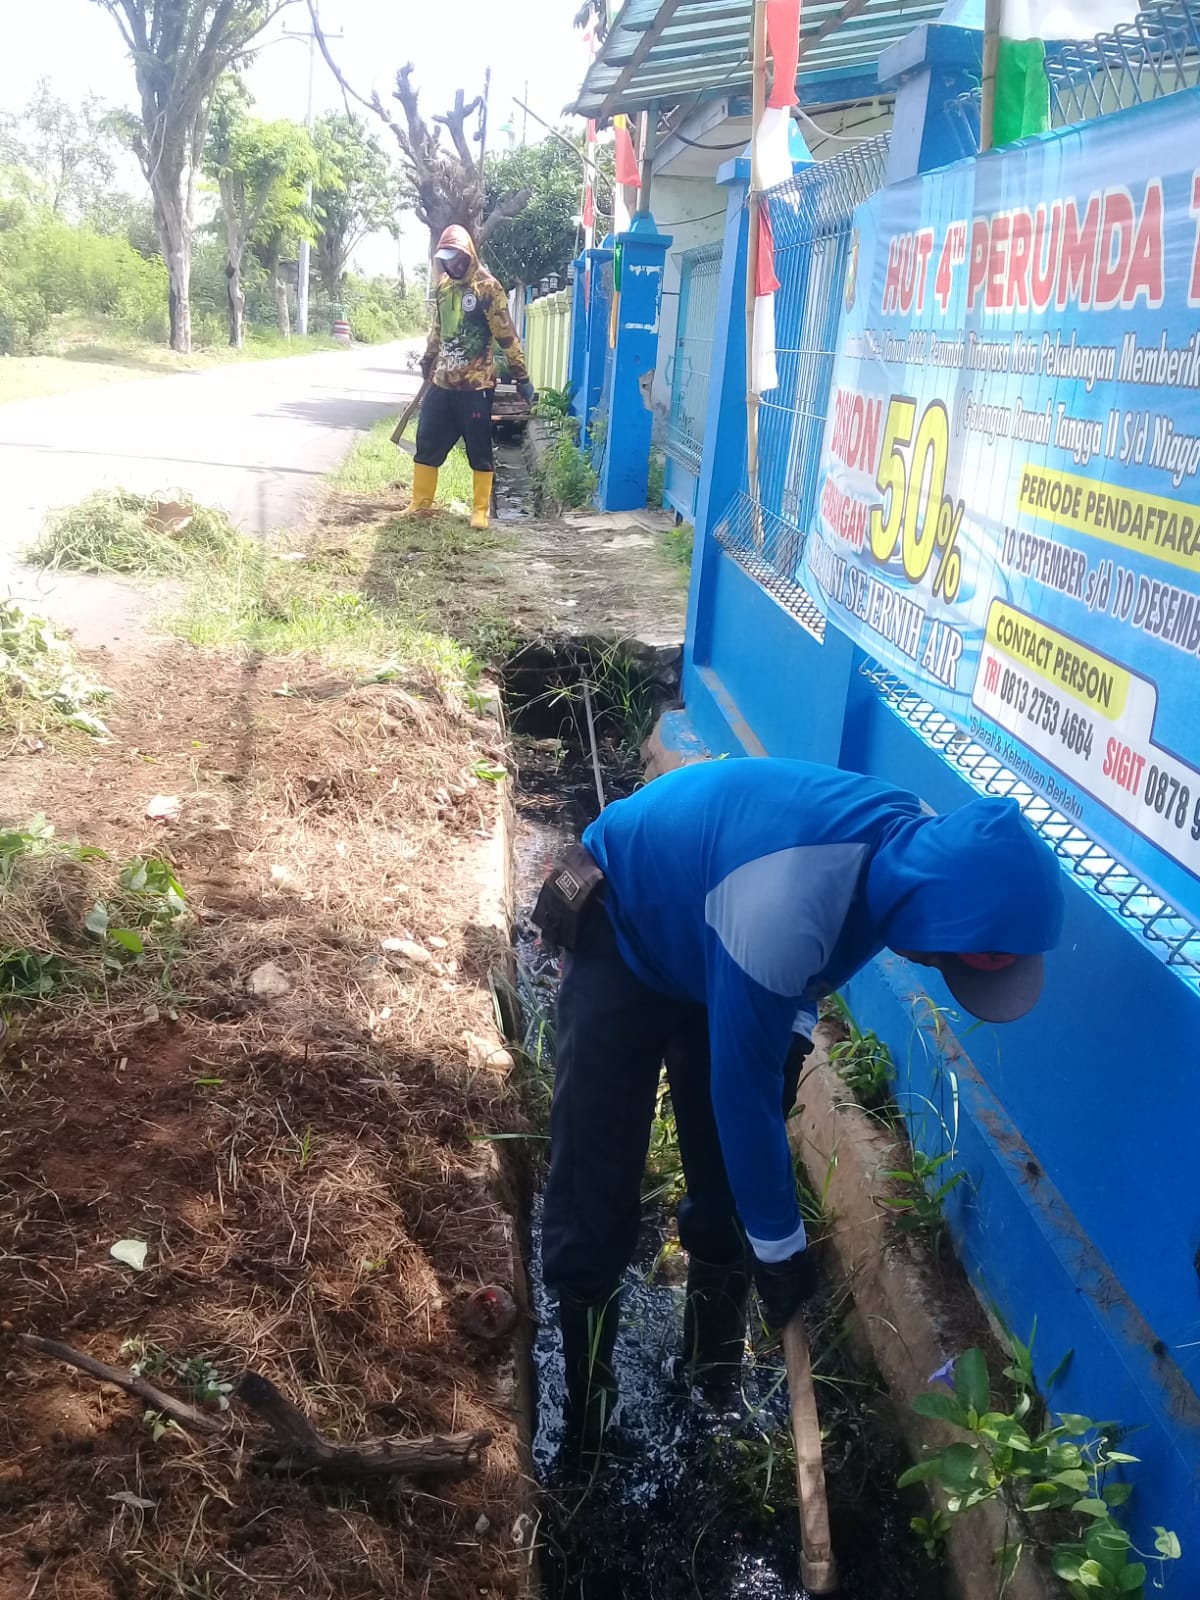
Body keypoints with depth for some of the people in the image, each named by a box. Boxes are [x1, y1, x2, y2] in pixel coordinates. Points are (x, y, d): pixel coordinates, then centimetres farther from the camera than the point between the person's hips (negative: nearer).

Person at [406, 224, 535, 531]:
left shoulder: (487, 287, -9)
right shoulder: (443, 287, 10)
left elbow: (506, 335, -10)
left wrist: (521, 377, -12)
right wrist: (427, 362, 36)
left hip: (476, 384, -6)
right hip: (442, 383, 6)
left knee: (479, 449, 2)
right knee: (427, 443, 8)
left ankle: (481, 510, 12)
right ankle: (421, 504, 19)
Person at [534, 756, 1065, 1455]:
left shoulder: (919, 843, -20)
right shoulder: (779, 922, -44)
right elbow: (742, 1090, -31)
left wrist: (795, 1030, -1)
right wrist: (780, 1247, -19)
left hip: (710, 935, 6)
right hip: (625, 936, -6)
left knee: (724, 1162, 6)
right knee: (597, 1172, -5)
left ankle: (717, 1308, 28)